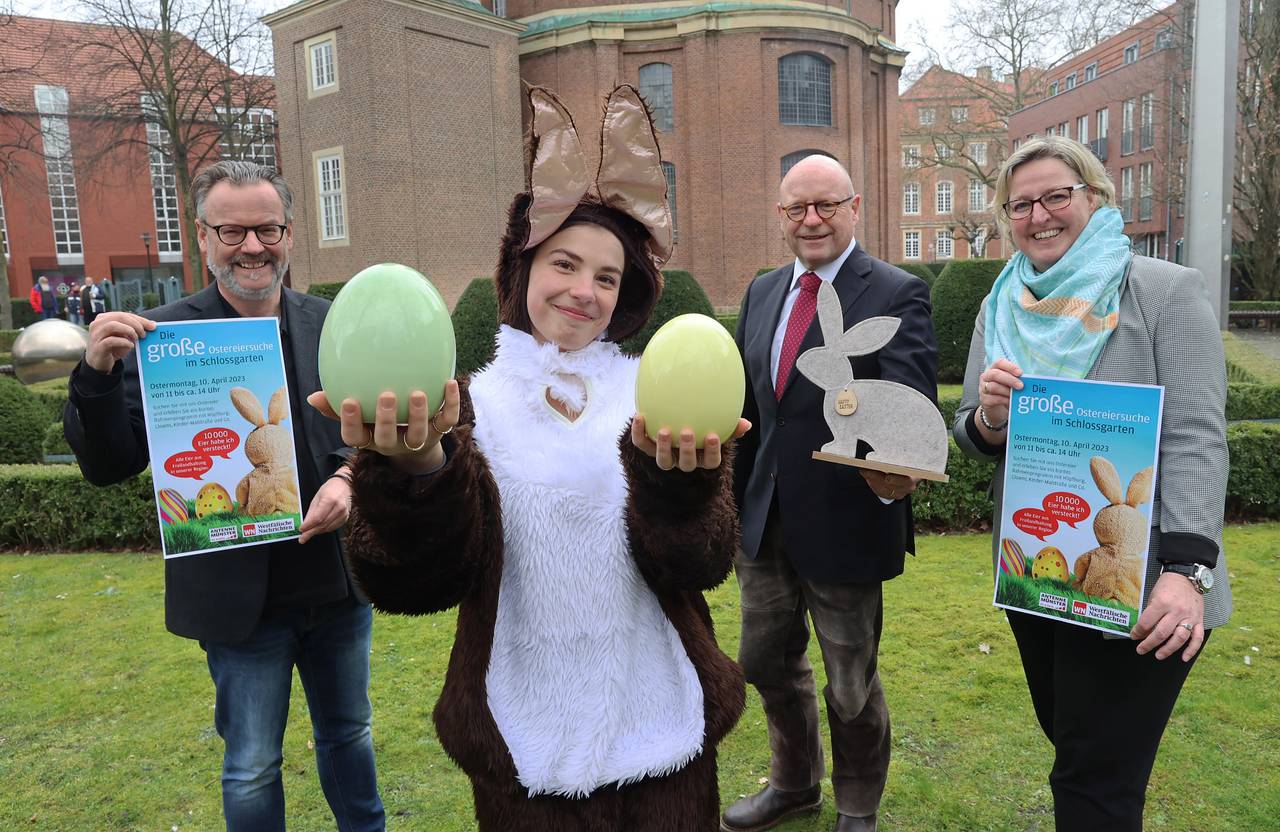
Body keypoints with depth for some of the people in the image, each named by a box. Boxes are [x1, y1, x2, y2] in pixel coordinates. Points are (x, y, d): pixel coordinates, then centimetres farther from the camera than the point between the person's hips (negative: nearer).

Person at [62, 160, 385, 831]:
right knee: (252, 768, 15)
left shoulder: (332, 325, -1)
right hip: (242, 600, -2)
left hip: (339, 585, 3)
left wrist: (348, 478, -18)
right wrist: (97, 374, -25)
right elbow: (106, 468, -8)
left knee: (347, 732, 23)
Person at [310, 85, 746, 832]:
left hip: (659, 729, 1)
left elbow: (700, 564, -14)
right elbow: (420, 580, -16)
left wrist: (678, 479, -34)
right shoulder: (469, 404, -4)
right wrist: (415, 472, -35)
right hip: (525, 740, 0)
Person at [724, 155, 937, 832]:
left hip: (845, 525, -6)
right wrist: (733, 499, 14)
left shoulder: (897, 295, -12)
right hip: (765, 522, 6)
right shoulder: (762, 292, 7)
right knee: (768, 663, 22)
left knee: (851, 687, 13)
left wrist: (895, 470, -45)